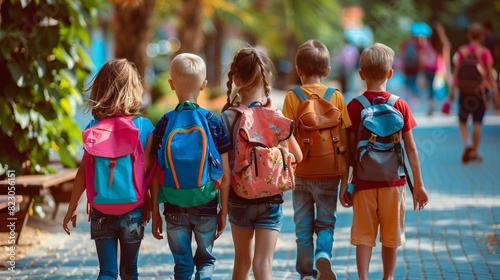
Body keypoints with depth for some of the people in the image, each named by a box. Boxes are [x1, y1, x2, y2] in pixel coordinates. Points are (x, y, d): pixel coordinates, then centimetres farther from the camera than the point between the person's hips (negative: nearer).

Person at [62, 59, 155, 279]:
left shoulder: (95, 127, -6)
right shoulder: (144, 126, -7)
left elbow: (84, 172, -5)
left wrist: (72, 209, 3)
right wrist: (151, 206, 8)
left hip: (101, 211, 0)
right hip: (133, 211, 0)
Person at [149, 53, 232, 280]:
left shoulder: (164, 125, -6)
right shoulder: (214, 124, -5)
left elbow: (156, 174, -4)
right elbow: (224, 175, -4)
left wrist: (155, 212, 5)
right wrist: (224, 210, 7)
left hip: (175, 209, 0)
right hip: (206, 208, 0)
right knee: (205, 259, 17)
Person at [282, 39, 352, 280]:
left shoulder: (292, 97, -4)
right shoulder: (336, 97, -2)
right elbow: (343, 138, -1)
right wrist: (345, 176, 7)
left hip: (301, 173, 0)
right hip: (329, 173, 0)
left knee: (303, 228, 11)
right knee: (326, 223, 11)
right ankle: (323, 254, -16)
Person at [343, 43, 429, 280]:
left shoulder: (354, 107, -5)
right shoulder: (400, 105, -3)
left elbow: (349, 150, -5)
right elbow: (411, 148, -1)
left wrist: (344, 184, 3)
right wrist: (418, 184, 6)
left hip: (363, 181, -1)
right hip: (393, 181, 1)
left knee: (363, 235, 3)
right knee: (391, 235, 13)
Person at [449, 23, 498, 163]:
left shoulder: (461, 51, -3)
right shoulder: (485, 52, -5)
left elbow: (456, 72, -2)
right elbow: (490, 73, -5)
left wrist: (452, 90, 3)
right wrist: (494, 89, 3)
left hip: (465, 89, 1)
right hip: (481, 90, -1)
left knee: (462, 121, 13)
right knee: (477, 122, 5)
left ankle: (467, 142, -12)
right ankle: (474, 152, 8)